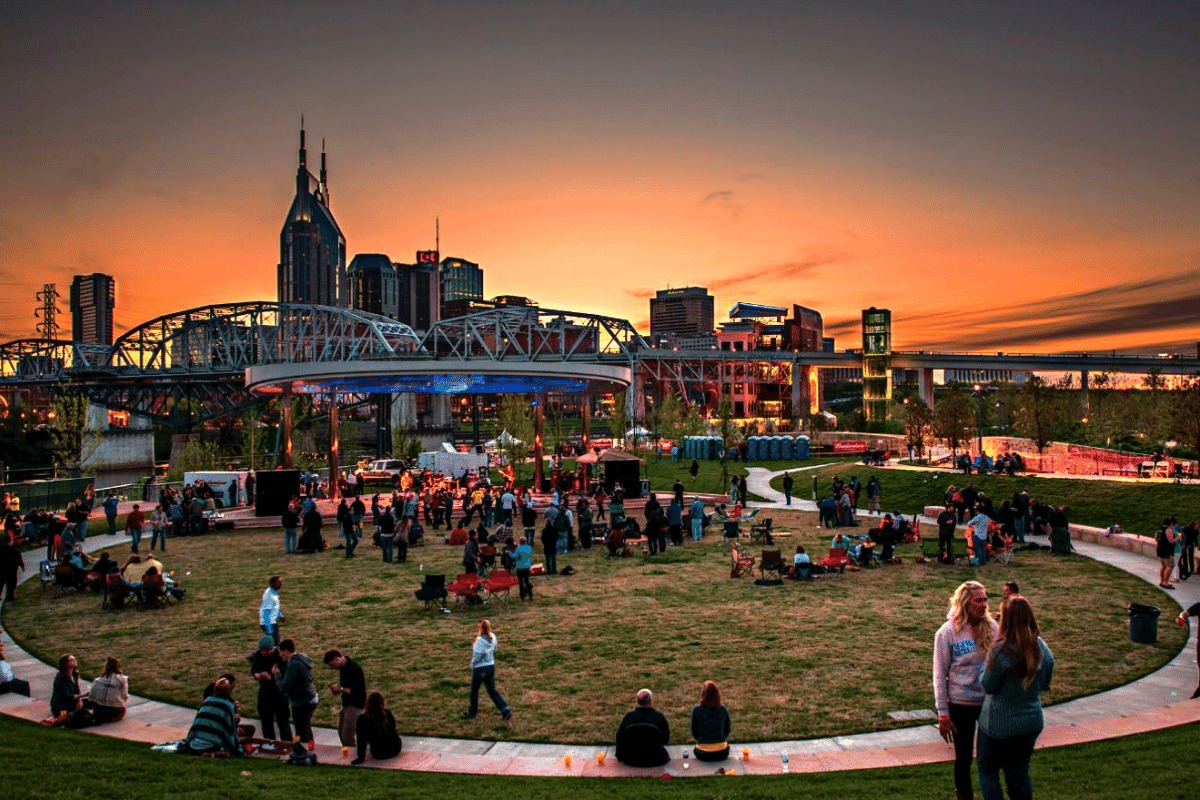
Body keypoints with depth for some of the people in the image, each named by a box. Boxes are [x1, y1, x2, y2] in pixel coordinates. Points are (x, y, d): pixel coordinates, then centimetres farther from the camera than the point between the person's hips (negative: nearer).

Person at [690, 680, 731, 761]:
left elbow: (694, 733, -2)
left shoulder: (696, 709, -13)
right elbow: (727, 731, 4)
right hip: (721, 754, 1)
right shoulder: (723, 709, -10)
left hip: (703, 755, -1)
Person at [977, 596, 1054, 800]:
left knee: (987, 770, 12)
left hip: (999, 724, -5)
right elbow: (1045, 685, 6)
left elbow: (988, 685, -15)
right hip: (1032, 721, 5)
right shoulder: (1041, 647, -6)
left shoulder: (1001, 650, -25)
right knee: (1020, 771, 20)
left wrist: (986, 661, -3)